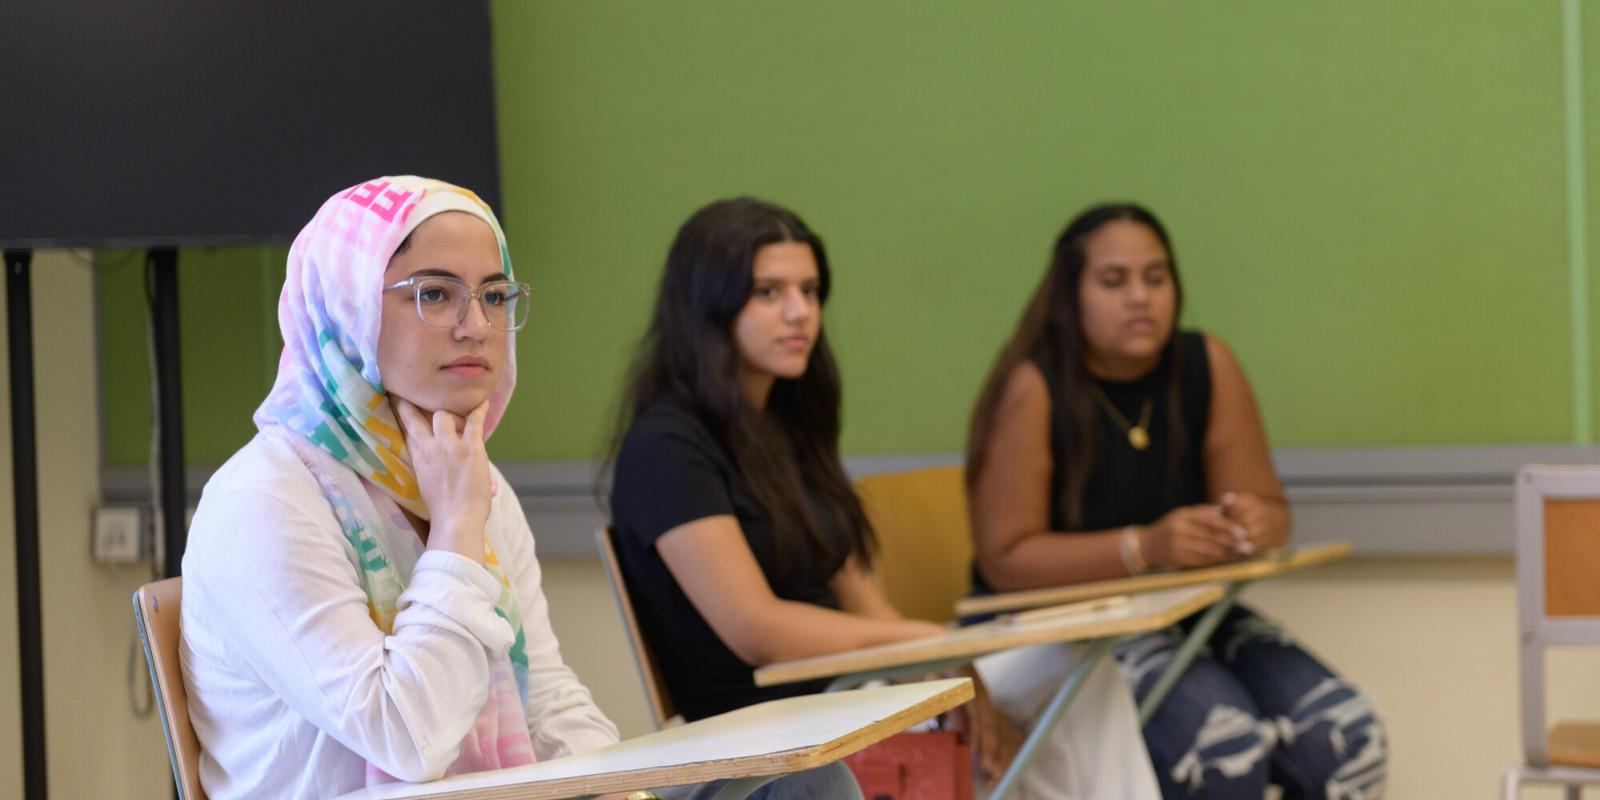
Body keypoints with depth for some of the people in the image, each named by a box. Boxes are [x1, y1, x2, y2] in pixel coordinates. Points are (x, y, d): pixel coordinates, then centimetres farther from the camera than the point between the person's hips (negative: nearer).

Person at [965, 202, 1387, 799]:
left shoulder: (1207, 366, 0)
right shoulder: (1032, 390, -13)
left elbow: (1270, 513, 5)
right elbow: (1004, 558, -15)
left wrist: (1256, 523, -21)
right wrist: (1145, 548, -26)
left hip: (1189, 613, 5)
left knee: (1348, 738, -18)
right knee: (1228, 748, -31)